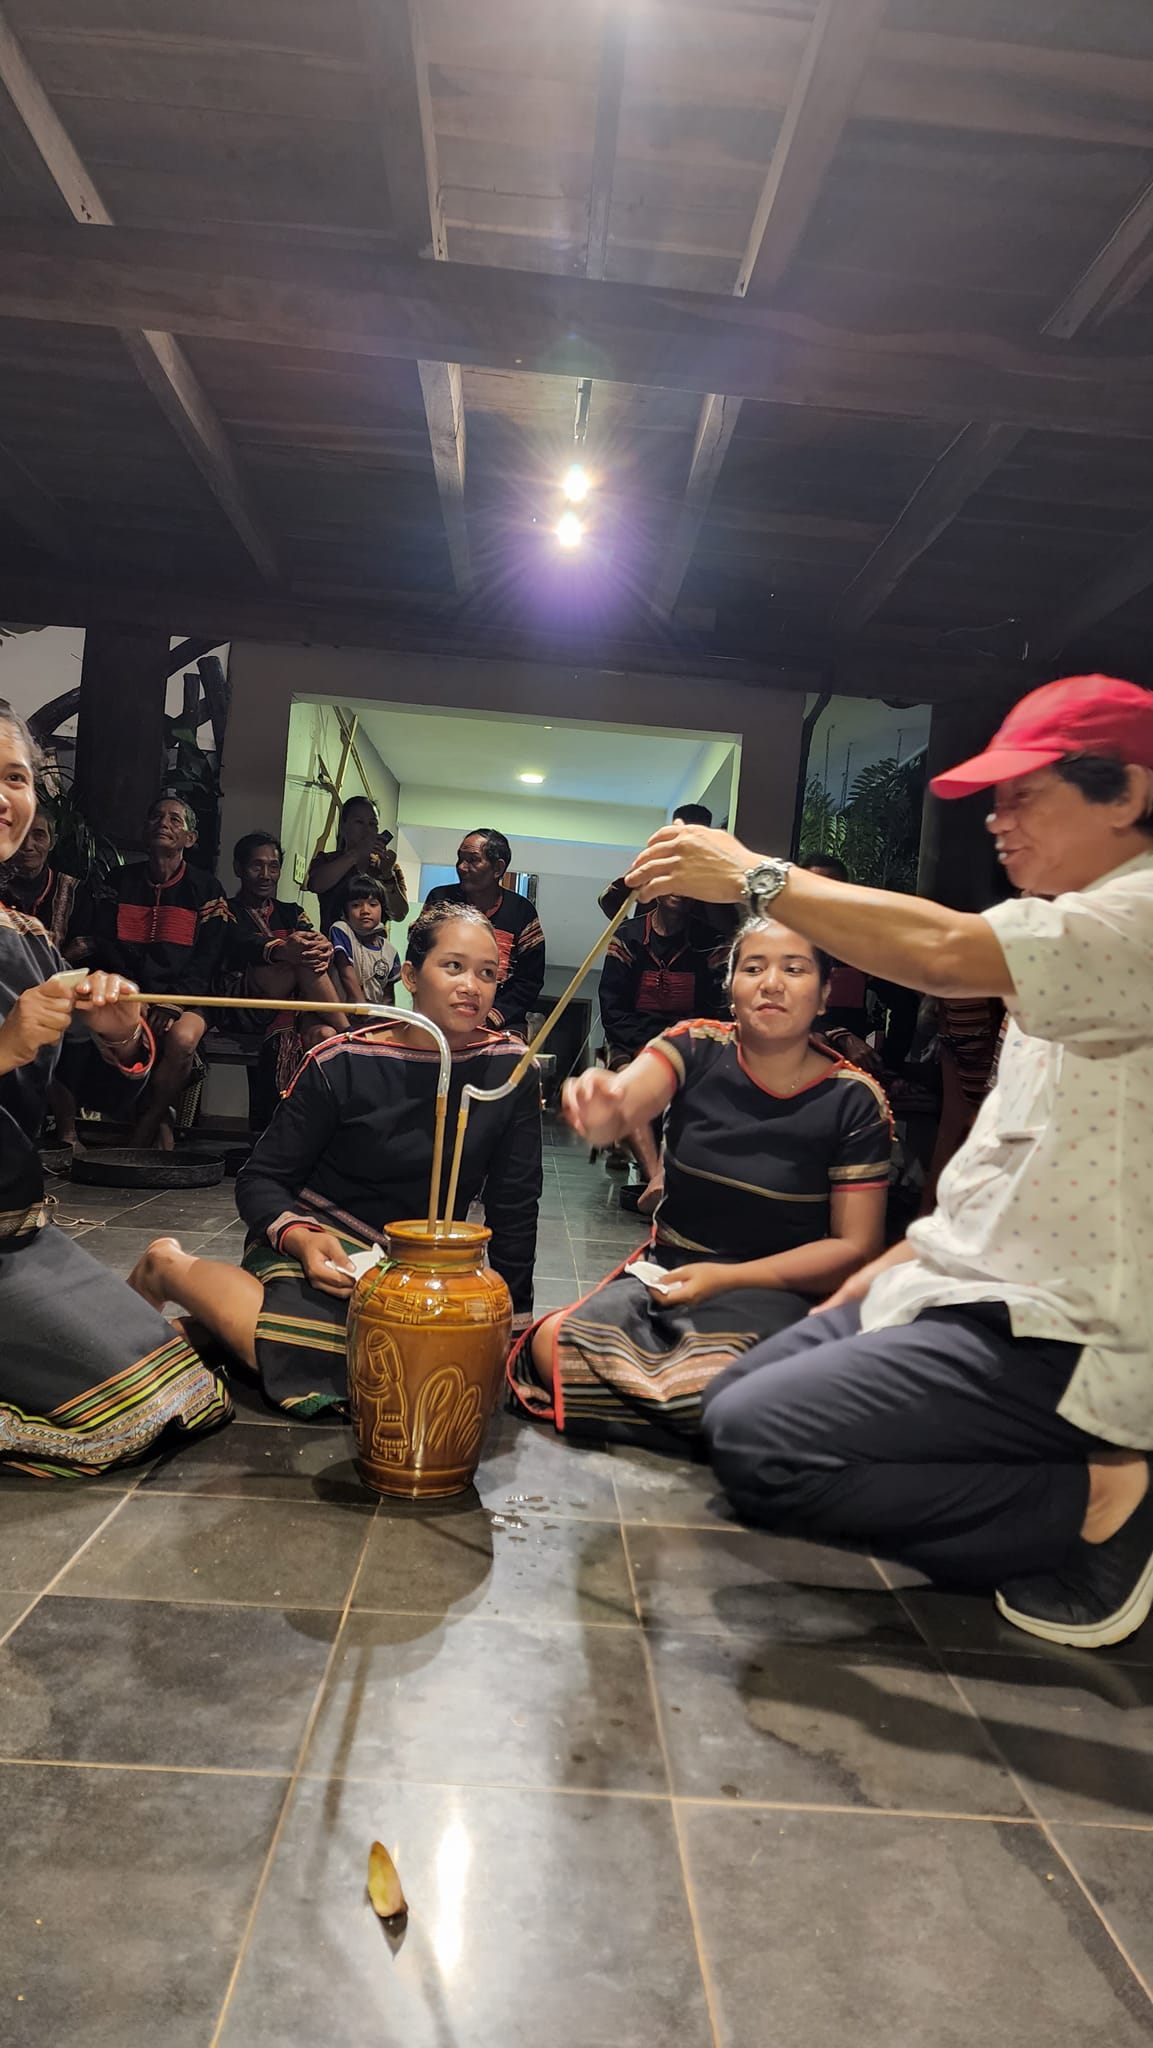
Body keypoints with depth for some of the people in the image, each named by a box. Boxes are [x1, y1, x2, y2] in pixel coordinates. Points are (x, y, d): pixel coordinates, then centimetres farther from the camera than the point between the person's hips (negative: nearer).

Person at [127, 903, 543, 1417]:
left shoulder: (508, 1069, -6)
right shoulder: (342, 1064, -12)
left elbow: (513, 1209, 0)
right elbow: (261, 1180, -6)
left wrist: (512, 1326, 0)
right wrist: (300, 1238, -26)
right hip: (314, 1243, -5)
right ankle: (169, 1268, -3)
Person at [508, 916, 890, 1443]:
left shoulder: (854, 1099, -5)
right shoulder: (696, 1048, -2)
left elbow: (857, 1246, -4)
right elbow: (626, 1099, -24)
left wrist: (727, 1279, -15)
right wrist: (600, 1109, -51)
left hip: (775, 1288, -2)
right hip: (667, 1271, 3)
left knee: (714, 1385, -34)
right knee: (551, 1346, -23)